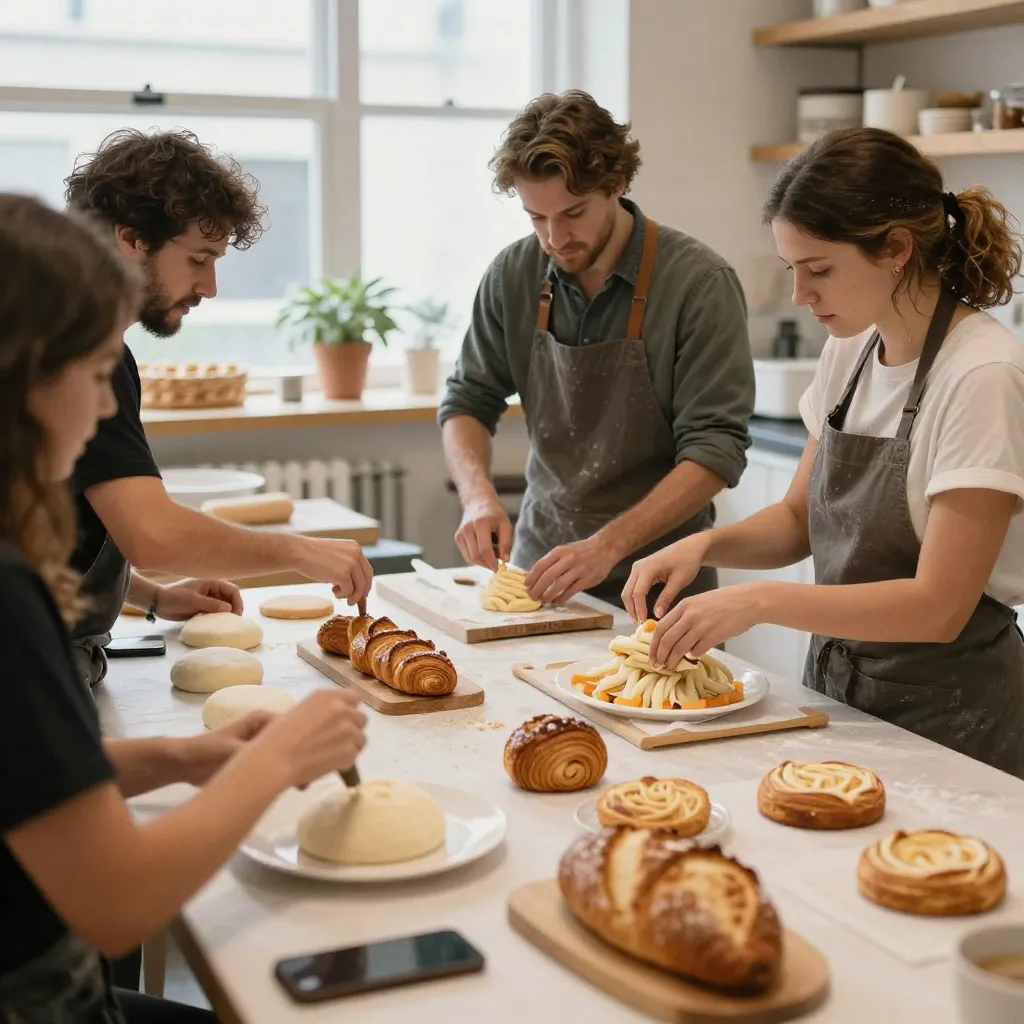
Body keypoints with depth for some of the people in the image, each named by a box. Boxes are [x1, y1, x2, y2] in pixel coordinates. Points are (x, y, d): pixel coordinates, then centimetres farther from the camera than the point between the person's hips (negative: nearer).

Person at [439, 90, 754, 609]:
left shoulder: (700, 283, -12)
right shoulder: (513, 275, 0)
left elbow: (716, 450, -15)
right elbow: (467, 402, 9)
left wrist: (608, 546, -25)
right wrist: (479, 496, -10)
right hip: (538, 563, 4)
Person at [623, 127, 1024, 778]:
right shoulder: (850, 349, 2)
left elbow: (939, 606, -24)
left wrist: (759, 602, -29)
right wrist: (707, 545, -10)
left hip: (944, 715, -7)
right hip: (838, 686, 7)